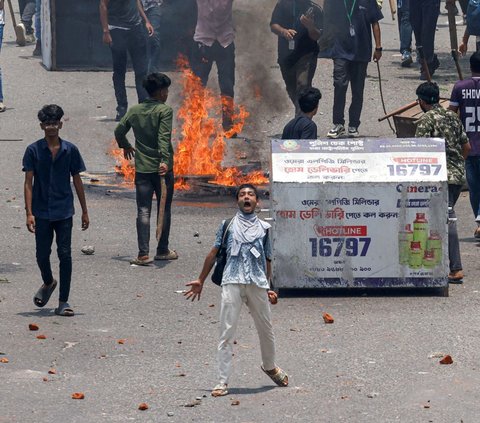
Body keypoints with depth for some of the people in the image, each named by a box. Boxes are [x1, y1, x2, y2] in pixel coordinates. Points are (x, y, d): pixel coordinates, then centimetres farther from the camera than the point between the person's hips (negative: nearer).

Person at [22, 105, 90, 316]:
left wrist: (84, 211, 9)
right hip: (41, 212, 0)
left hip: (64, 212, 0)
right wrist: (29, 213, -11)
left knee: (65, 255, -4)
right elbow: (28, 183, -4)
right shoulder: (33, 151, -2)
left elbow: (77, 181, 8)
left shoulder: (70, 150, 1)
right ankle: (48, 283, 38)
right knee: (42, 254, 6)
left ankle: (63, 302, 1)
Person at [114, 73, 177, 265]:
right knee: (164, 210, 11)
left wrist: (125, 146, 33)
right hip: (162, 169, -4)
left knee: (143, 211, 2)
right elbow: (164, 137, -20)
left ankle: (143, 254, -8)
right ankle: (162, 250, 19)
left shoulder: (134, 110, 7)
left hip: (142, 168, 4)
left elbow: (119, 130, 14)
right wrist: (164, 160, -28)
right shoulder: (165, 110, -9)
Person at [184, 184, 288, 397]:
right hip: (232, 283, -2)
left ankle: (270, 367, 39)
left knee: (266, 329, 12)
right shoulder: (228, 225, 11)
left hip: (257, 284, 2)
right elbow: (214, 253, 15)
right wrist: (200, 281, 15)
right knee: (227, 333, -7)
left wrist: (268, 288, 15)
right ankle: (222, 382, -7)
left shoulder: (264, 228, 15)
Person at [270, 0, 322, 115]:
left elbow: (317, 36, -7)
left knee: (303, 85, -22)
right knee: (291, 89, 16)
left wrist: (310, 27, -29)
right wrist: (284, 31, -23)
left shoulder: (314, 9, -2)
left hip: (306, 54, -4)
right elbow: (273, 25, -2)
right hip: (285, 55, 4)